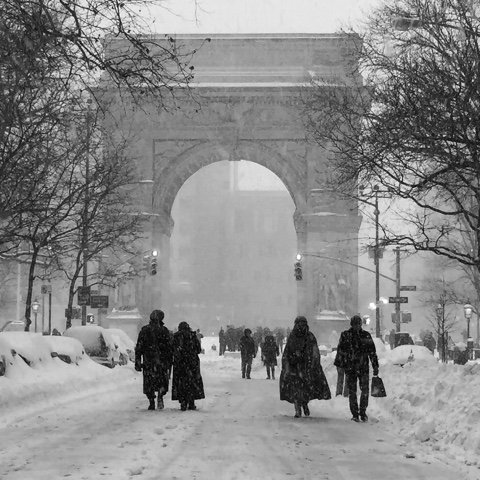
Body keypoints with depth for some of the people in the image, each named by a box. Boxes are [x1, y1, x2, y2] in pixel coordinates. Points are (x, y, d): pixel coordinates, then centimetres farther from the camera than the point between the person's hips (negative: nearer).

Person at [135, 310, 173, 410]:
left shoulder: (144, 330, 3)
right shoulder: (164, 331, -1)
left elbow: (139, 347, 2)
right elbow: (170, 348, -1)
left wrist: (137, 362, 5)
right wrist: (169, 363, 5)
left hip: (148, 361, 1)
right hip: (161, 361, -1)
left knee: (149, 382, 9)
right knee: (163, 381, 12)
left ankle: (151, 403, 6)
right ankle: (160, 396, -12)